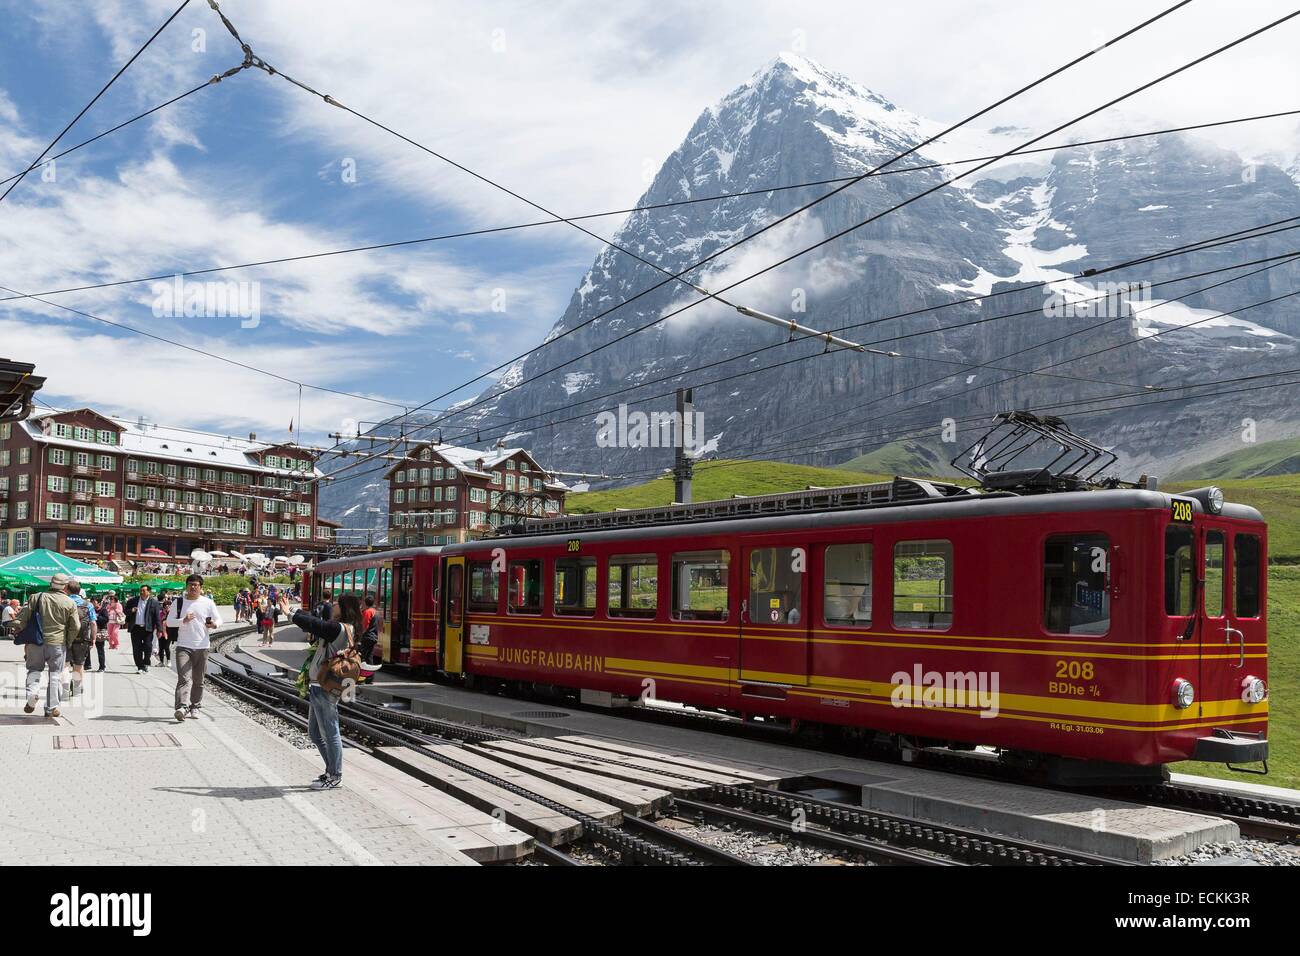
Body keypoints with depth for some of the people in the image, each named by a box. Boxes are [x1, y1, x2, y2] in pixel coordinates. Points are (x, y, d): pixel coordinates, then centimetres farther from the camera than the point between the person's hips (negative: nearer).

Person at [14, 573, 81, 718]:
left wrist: (20, 631, 14)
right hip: (57, 643, -2)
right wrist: (68, 641, 12)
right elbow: (75, 627, -2)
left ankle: (31, 694, -7)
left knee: (34, 669, 18)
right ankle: (51, 708, 9)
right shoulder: (70, 603, -2)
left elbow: (23, 617, 0)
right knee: (55, 674, 7)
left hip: (36, 641, 2)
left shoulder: (37, 597, 3)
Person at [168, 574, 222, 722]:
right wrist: (183, 620, -15)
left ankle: (195, 707, 19)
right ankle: (182, 707, -26)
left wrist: (215, 624, -17)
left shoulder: (208, 603, 4)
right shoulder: (178, 602, 5)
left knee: (198, 680, 9)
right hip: (183, 646, -1)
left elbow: (218, 619, 7)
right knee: (184, 678, -16)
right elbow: (169, 622, 4)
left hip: (202, 646, 2)